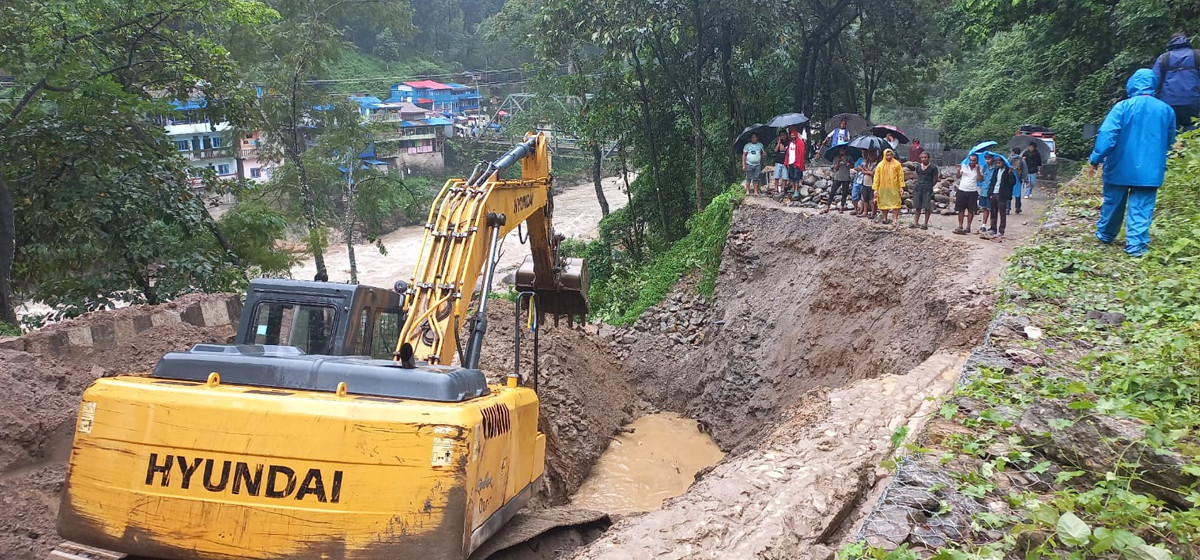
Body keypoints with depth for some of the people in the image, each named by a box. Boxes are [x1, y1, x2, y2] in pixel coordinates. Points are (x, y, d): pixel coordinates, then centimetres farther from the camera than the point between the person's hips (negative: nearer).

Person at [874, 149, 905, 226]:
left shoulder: (897, 164, -1)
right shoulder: (880, 165, 1)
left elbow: (900, 176, -1)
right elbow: (876, 177, 1)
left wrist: (901, 187, -7)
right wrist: (876, 189, -3)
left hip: (894, 187, -1)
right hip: (883, 187, 1)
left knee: (895, 202, -5)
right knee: (884, 203, 9)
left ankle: (895, 219, -5)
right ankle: (884, 218, 22)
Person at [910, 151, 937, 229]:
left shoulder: (933, 167, -4)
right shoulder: (918, 166, 9)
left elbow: (935, 179, 2)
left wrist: (929, 185, 6)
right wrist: (919, 184, 12)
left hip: (927, 190, -5)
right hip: (918, 188, 5)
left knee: (927, 207, -3)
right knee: (917, 207, 9)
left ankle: (926, 224, 3)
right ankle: (916, 223, 16)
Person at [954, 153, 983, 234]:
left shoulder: (979, 169, 3)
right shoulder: (964, 166, 5)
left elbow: (980, 179, -8)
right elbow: (958, 176, 7)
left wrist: (977, 170, -14)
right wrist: (958, 170, -11)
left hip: (972, 192, -1)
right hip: (961, 190, 1)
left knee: (971, 210, 2)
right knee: (961, 209, 5)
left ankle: (968, 227, 9)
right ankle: (960, 226, 12)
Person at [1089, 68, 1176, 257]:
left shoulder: (1123, 107, -11)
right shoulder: (1167, 110, 2)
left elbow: (1106, 135, -18)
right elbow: (1169, 141, 15)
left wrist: (1095, 159, -12)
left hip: (1120, 168, -2)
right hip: (1150, 171, 2)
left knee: (1112, 203, 14)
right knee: (1142, 208, 3)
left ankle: (1105, 235, 30)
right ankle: (1136, 245, -3)